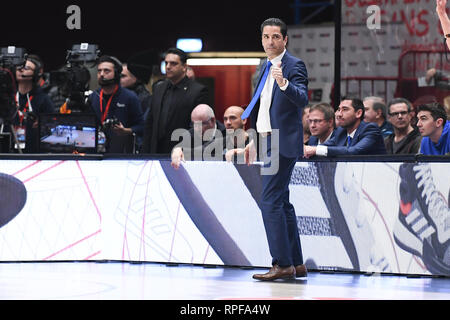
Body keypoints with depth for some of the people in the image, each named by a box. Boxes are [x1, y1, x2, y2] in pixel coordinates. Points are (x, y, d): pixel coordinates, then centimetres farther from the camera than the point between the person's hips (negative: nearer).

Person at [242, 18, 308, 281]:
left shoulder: (294, 66, -10)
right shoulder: (267, 67, 17)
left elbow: (302, 100, -25)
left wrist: (284, 83, -42)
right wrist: (255, 140, 26)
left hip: (283, 143, -10)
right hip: (268, 141, 10)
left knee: (271, 201, -13)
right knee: (281, 203, 11)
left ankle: (283, 264, -11)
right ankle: (296, 263, 16)